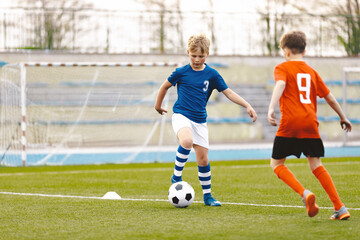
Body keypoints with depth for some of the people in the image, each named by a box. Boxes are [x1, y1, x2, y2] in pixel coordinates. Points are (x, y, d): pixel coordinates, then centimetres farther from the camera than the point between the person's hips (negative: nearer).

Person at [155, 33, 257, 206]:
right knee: (187, 141, -34)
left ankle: (207, 196, 16)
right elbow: (165, 86, 13)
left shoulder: (212, 74, 3)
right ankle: (176, 176, -15)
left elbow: (228, 92, 5)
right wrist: (158, 105, 23)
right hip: (181, 115, -3)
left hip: (200, 120, 3)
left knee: (203, 158, 2)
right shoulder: (181, 72, -2)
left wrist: (247, 106, -4)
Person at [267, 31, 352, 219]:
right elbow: (330, 97, 22)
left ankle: (304, 193, -14)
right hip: (310, 124, 4)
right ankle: (340, 208, 2)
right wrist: (343, 118, 36)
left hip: (290, 125, -4)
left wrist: (271, 108, -31)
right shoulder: (311, 71, 17)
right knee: (316, 165, 11)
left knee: (276, 163, 9)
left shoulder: (282, 68, 4)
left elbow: (280, 85, -17)